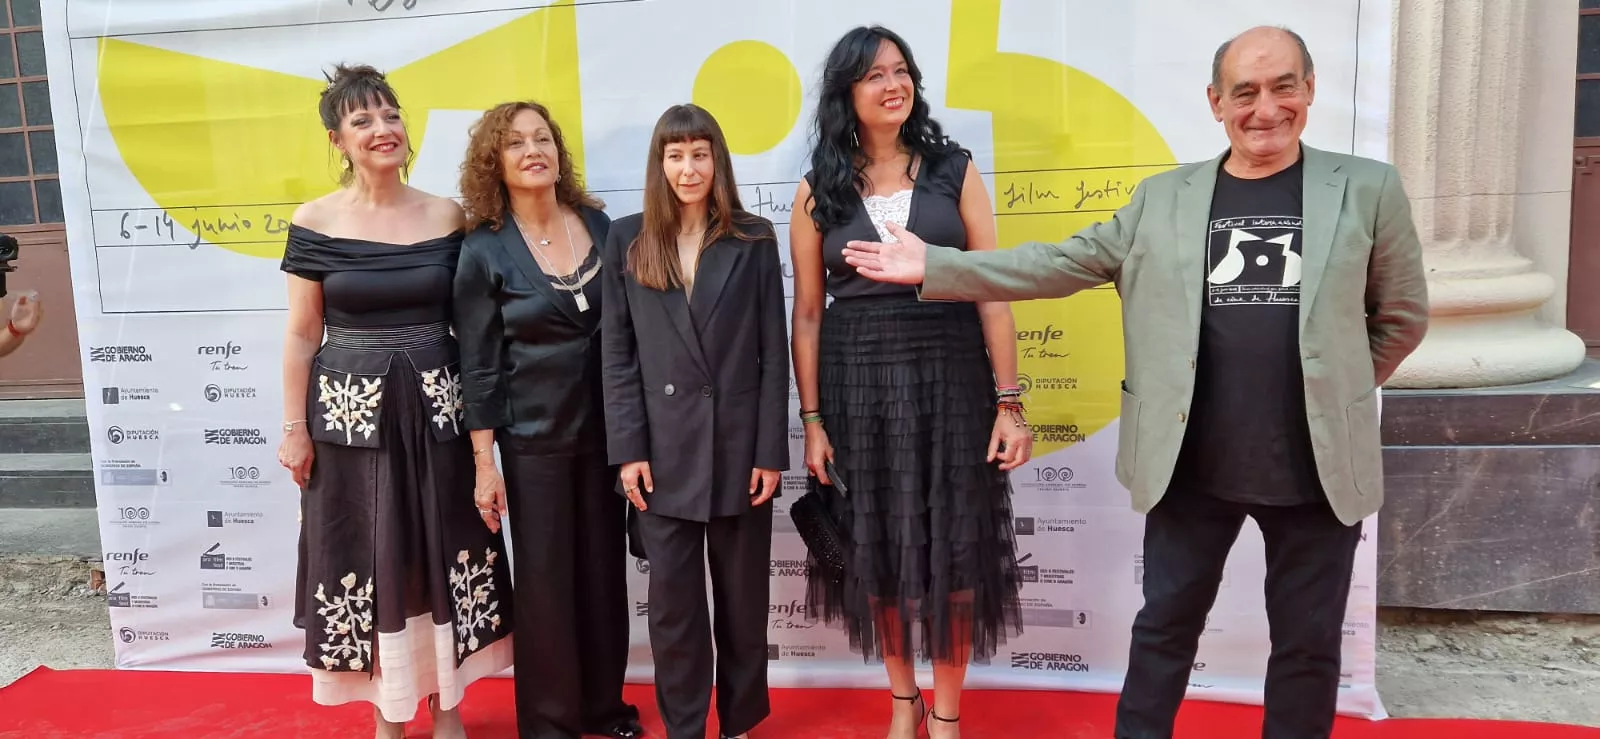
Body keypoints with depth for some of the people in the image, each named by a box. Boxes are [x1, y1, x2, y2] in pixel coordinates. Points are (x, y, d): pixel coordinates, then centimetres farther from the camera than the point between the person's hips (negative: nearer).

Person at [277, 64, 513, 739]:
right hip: (351, 414, -1)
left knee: (445, 552, 8)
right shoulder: (314, 222, -4)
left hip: (434, 410, 2)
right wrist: (295, 427, -1)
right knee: (366, 558, 8)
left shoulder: (446, 217, 1)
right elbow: (302, 335, 1)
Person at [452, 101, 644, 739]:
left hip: (604, 428, 4)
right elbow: (478, 367, -6)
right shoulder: (484, 251, -7)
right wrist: (484, 464, -8)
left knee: (604, 569, 12)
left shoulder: (599, 224, 2)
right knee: (545, 578, 6)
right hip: (533, 437, -3)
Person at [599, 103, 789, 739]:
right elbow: (617, 353, 2)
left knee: (743, 598, 10)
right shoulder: (626, 240, 5)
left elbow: (774, 352, 0)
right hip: (665, 450, 1)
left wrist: (771, 451, -6)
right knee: (672, 603, 7)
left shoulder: (754, 239, 2)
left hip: (739, 446, 0)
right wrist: (628, 448, -5)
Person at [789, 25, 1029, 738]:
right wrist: (812, 421, -2)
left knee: (955, 549, 6)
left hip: (951, 378, 0)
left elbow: (992, 291, -1)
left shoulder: (954, 170, 2)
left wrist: (1009, 402, -7)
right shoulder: (819, 190, 3)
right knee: (878, 551, 10)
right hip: (857, 384, 1)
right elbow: (808, 313, 3)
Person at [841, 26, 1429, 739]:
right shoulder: (1162, 198, 3)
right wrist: (932, 267, -2)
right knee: (1165, 625, 13)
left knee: (1308, 642, 13)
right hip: (1191, 464, 1)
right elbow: (1059, 264, 3)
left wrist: (1334, 392, 7)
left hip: (1318, 466, 0)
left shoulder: (1369, 188, 1)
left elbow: (1403, 316, 9)